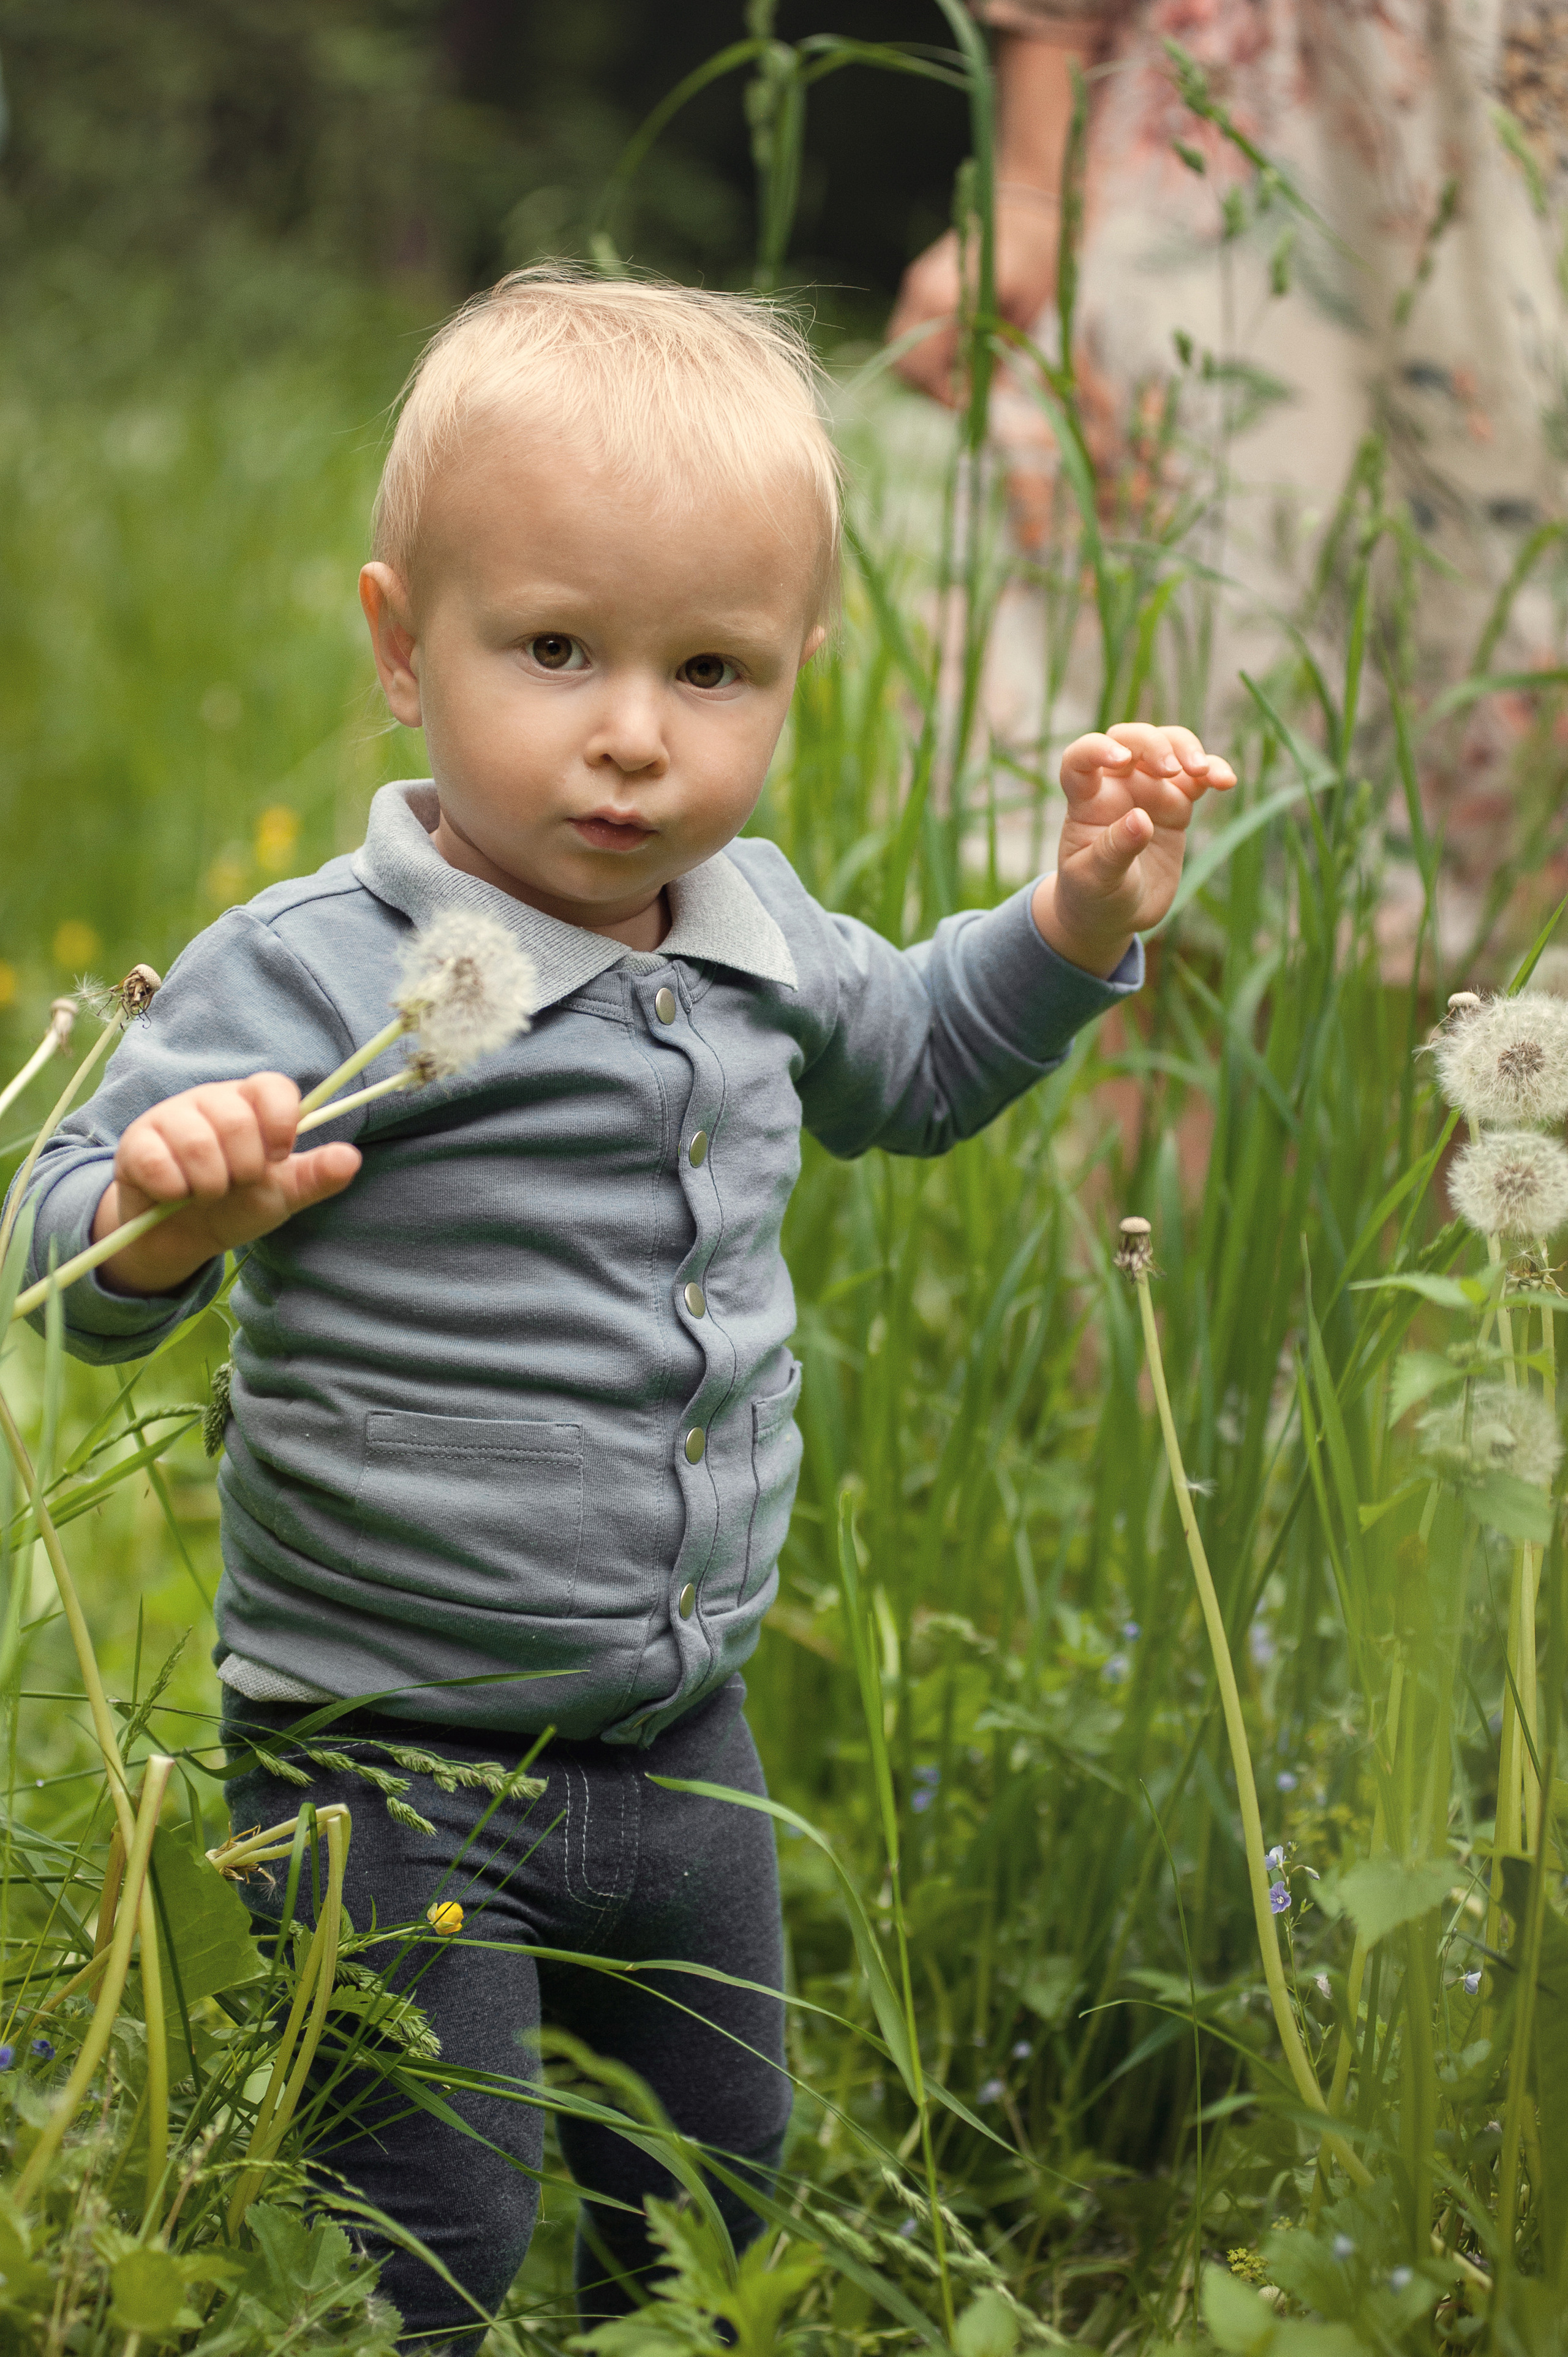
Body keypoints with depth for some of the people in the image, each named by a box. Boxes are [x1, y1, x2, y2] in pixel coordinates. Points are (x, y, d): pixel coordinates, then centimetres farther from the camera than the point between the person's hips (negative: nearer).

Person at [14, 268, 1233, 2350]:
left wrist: (1081, 917, 9)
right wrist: (172, 1206, -41)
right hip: (389, 1761, -6)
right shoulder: (312, 978, -20)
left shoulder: (751, 927, 1)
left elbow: (899, 1065, 23)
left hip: (682, 1737, 6)